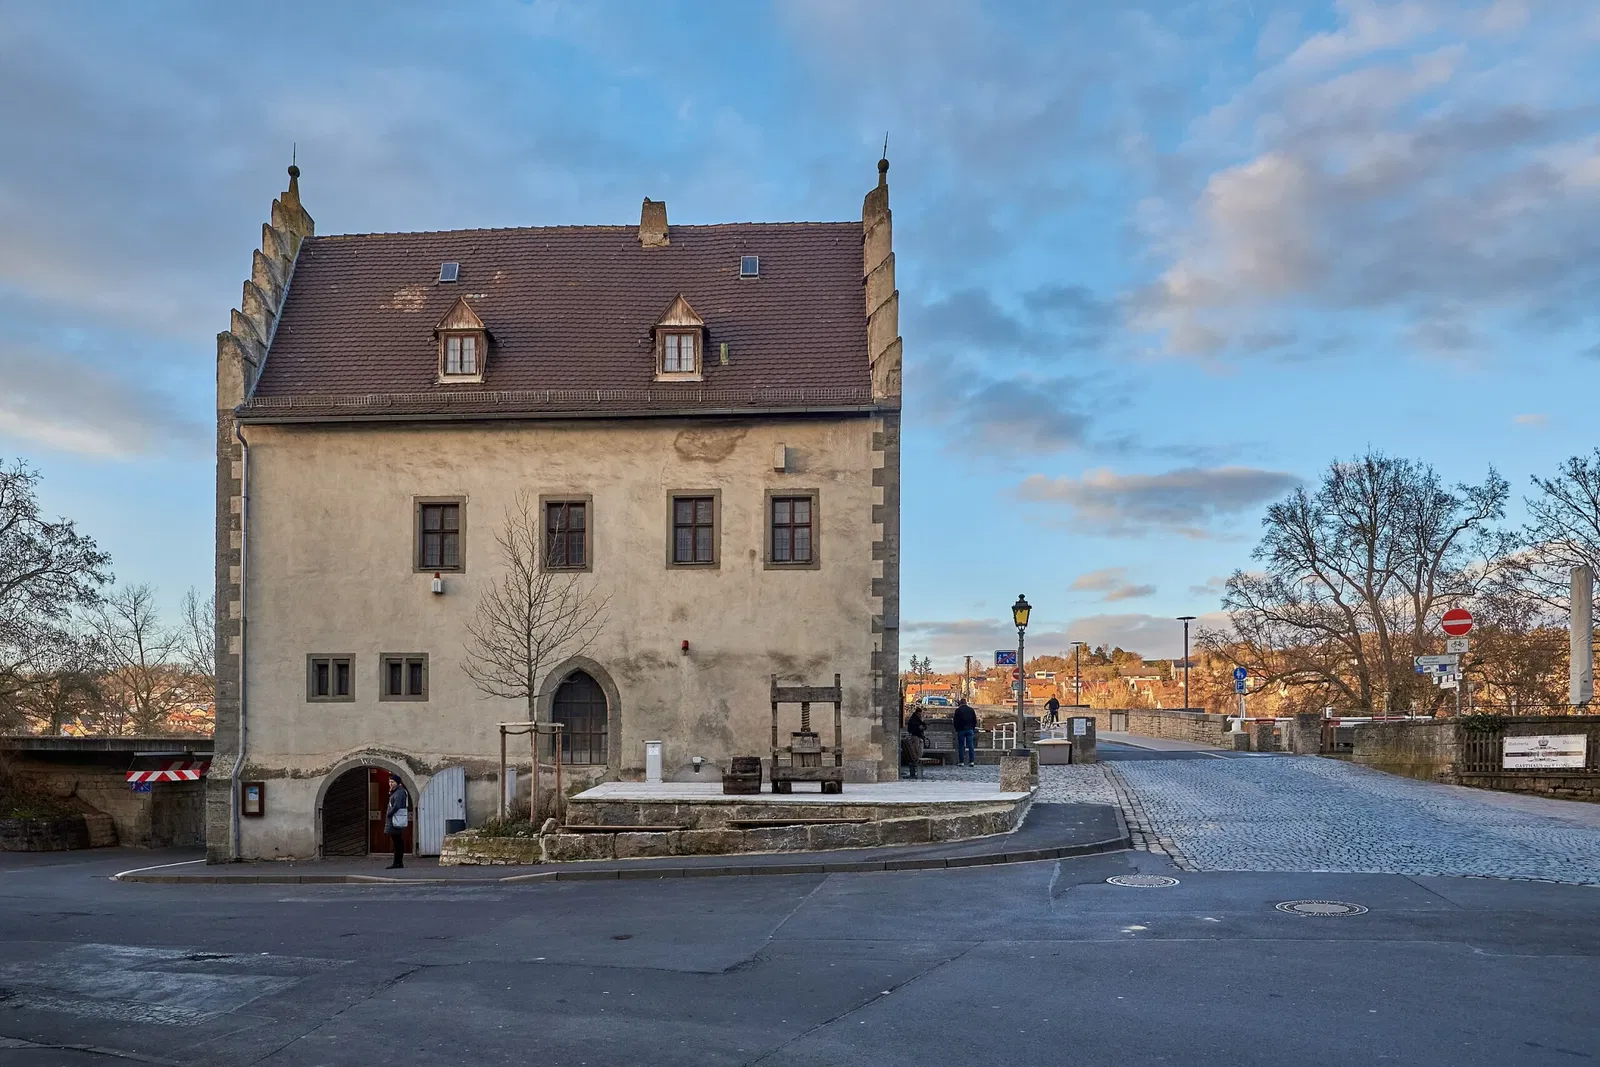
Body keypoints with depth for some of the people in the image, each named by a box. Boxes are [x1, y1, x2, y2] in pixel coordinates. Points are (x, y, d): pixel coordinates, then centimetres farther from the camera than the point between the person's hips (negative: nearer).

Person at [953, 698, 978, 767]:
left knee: (961, 746, 2)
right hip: (970, 730, 3)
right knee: (971, 746, 2)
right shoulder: (971, 709, 5)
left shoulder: (958, 710, -5)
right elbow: (975, 720, 9)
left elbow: (955, 721, -4)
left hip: (961, 730, -3)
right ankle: (972, 761, -3)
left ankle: (961, 762, 1)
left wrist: (957, 729, 9)